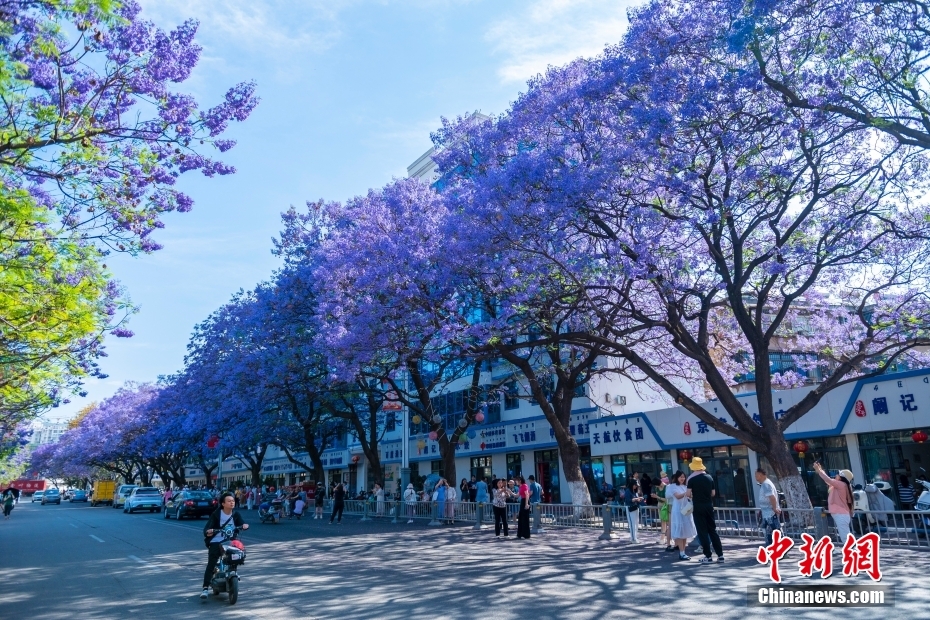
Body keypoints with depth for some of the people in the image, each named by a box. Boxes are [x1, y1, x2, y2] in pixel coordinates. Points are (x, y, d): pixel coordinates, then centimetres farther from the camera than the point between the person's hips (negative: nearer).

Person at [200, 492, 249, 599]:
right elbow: (207, 527, -12)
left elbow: (241, 524, -6)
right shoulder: (216, 514, -3)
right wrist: (207, 532, -36)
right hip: (216, 542, -3)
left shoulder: (236, 515, 7)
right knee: (211, 565, -14)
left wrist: (245, 525, -31)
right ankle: (205, 588, -12)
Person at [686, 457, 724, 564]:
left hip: (698, 506, -5)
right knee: (712, 530, 13)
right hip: (709, 505, 5)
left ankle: (708, 556, 2)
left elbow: (688, 494, -12)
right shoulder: (709, 477, 5)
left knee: (702, 531, 1)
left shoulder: (692, 479, -9)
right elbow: (713, 493, 10)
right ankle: (720, 555, 14)